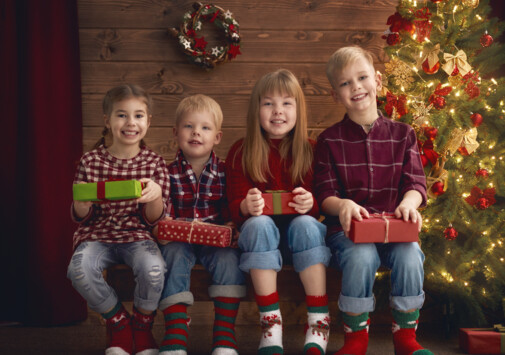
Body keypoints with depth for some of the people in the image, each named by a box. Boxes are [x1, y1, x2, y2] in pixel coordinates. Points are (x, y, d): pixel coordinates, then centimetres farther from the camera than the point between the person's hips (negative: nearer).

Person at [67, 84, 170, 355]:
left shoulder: (154, 163, 3)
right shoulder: (90, 161, 2)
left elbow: (153, 219, 1)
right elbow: (80, 217, 5)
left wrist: (156, 195, -21)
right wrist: (82, 202, -19)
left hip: (136, 234, -1)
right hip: (97, 234, 1)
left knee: (153, 268, -33)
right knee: (79, 269, -31)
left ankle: (142, 325, 1)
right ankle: (118, 321, -1)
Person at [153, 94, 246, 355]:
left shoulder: (225, 173, 5)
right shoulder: (169, 174, 3)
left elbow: (231, 211, 4)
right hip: (179, 239, 0)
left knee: (229, 257, -28)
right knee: (174, 255, -30)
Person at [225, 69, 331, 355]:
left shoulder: (310, 151, 3)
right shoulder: (241, 153, 1)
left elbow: (322, 205, 0)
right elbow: (235, 208, -4)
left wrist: (311, 203, -25)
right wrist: (247, 206, -29)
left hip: (302, 227, 1)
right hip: (262, 234, 0)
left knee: (305, 224, -31)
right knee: (258, 224, -32)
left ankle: (319, 323, -27)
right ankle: (271, 322, -30)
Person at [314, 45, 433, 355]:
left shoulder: (402, 134, 9)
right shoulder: (330, 140, 5)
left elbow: (416, 182, 2)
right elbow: (324, 195, 1)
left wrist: (409, 202, -23)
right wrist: (342, 205, -23)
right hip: (348, 228, -1)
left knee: (410, 255, -30)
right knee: (361, 256, -34)